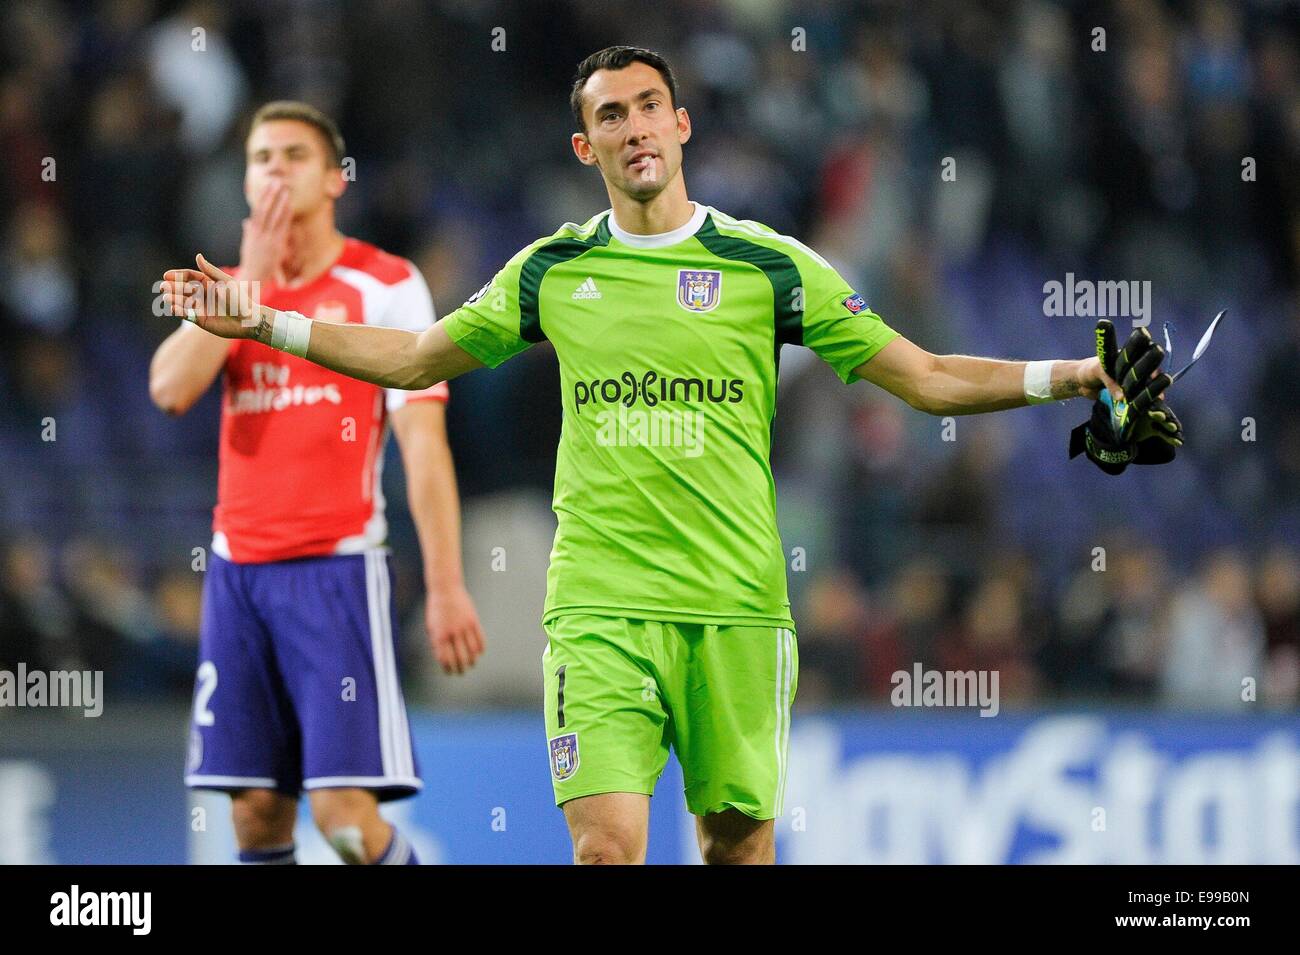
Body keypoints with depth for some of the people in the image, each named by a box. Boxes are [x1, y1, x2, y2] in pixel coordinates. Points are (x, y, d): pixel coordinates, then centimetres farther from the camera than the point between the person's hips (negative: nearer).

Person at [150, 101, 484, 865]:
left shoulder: (385, 288, -1)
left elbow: (424, 444, -6)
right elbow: (171, 388, -5)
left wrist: (446, 587, -13)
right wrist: (252, 277, -7)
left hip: (337, 571, -5)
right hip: (238, 567, 5)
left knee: (346, 813, -14)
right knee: (256, 809, 2)